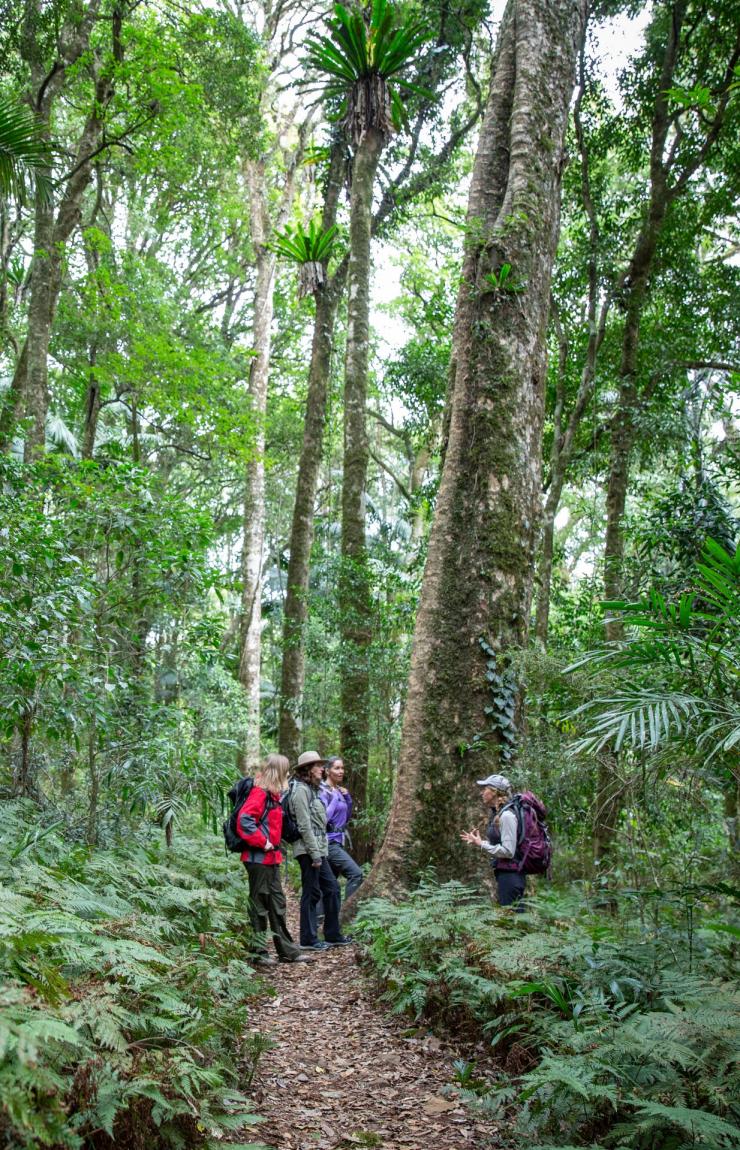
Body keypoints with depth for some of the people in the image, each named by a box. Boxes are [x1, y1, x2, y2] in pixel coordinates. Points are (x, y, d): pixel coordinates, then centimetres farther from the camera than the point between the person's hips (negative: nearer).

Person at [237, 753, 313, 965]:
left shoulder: (272, 794, 14)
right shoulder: (259, 793, -15)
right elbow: (244, 820, -27)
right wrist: (262, 842, -22)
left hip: (271, 858, 10)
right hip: (259, 858, -10)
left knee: (277, 903, 13)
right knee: (259, 905, 0)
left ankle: (287, 951, 20)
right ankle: (258, 953, 10)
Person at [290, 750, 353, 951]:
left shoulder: (312, 790, 16)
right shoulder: (301, 790, -14)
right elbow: (304, 825, -19)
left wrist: (321, 851, 15)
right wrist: (315, 853, -19)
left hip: (319, 849, 10)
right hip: (308, 850, -10)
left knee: (331, 889, 12)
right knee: (311, 893, -2)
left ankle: (333, 935, 20)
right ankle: (308, 939, 7)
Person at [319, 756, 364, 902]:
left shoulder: (340, 791, 12)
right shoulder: (323, 792, -12)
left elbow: (347, 818, 18)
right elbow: (324, 818, -21)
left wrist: (347, 798, 5)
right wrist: (335, 799, -17)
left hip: (338, 840, 9)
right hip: (329, 841, -9)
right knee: (356, 874, -16)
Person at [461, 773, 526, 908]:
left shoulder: (506, 815, -16)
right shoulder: (497, 814, 12)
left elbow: (508, 851, -20)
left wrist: (481, 844, -15)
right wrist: (477, 841, 8)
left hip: (509, 875, -9)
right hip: (504, 873, 9)